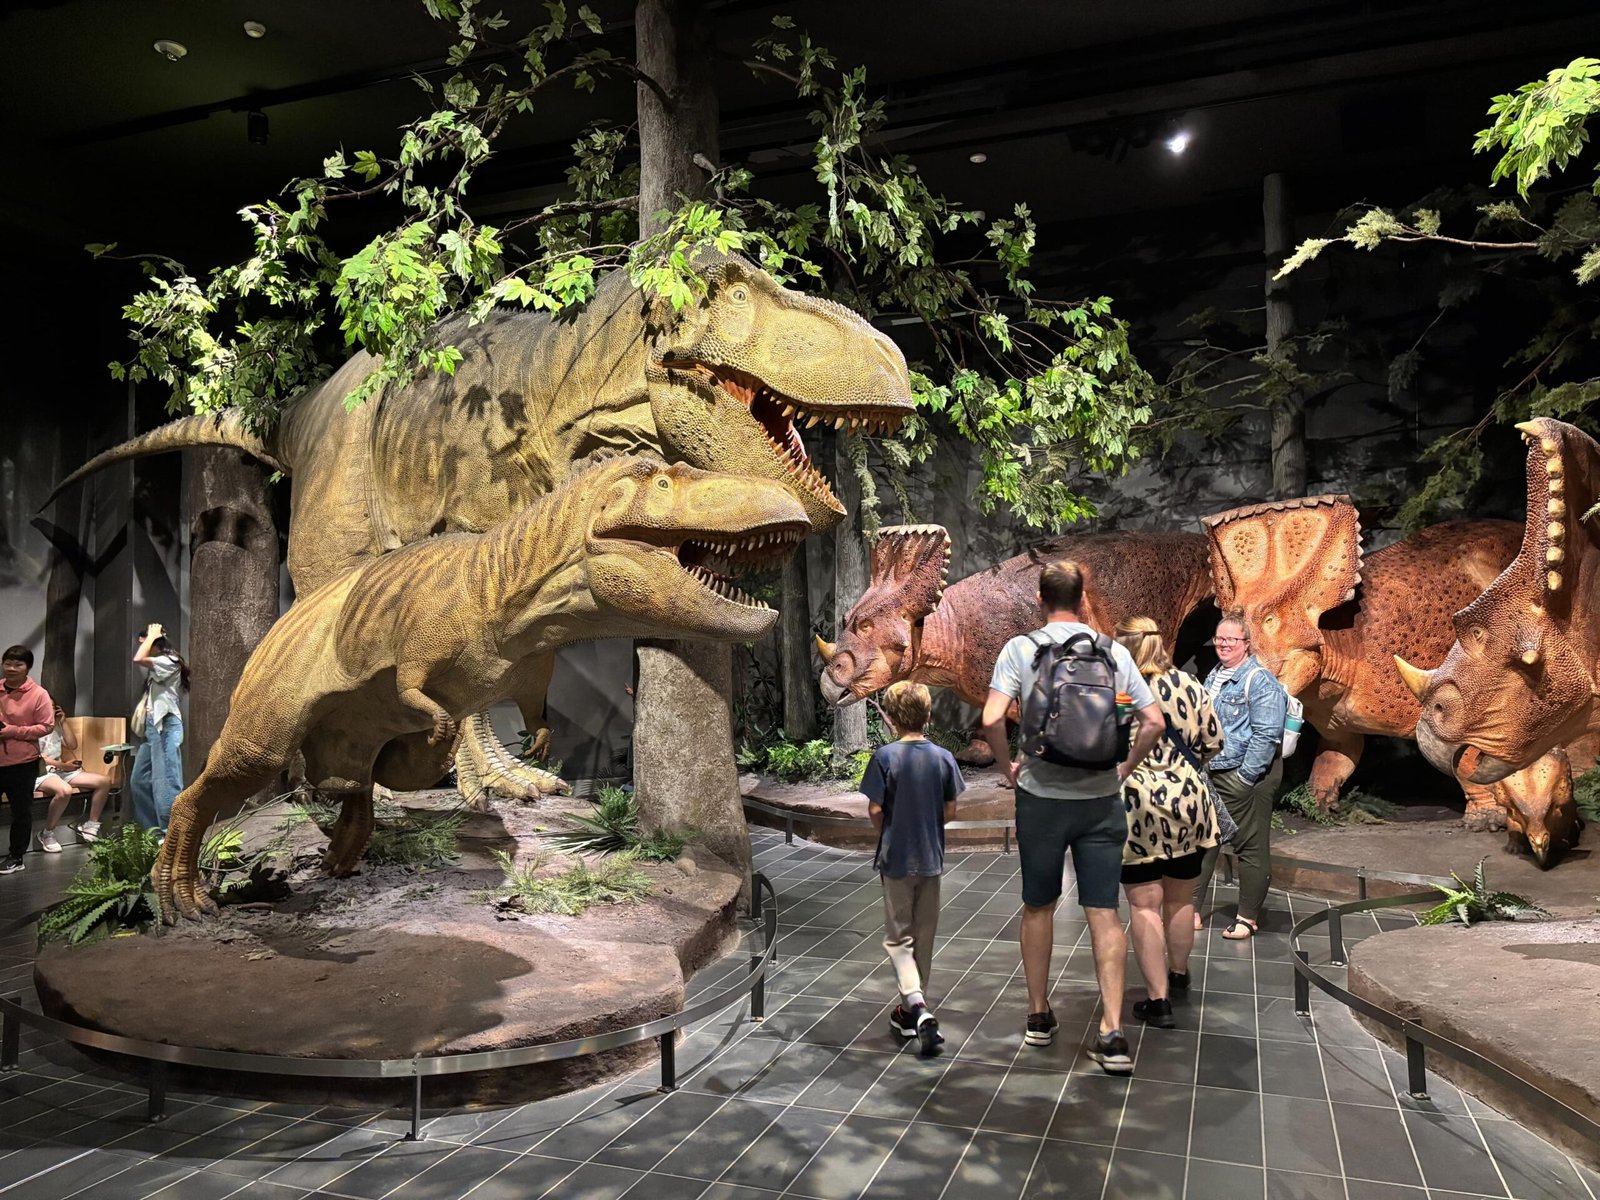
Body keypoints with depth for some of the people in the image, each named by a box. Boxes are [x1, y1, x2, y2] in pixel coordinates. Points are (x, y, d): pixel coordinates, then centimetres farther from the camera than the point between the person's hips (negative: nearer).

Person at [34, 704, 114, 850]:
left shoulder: (55, 726, 18)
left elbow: (72, 745, 13)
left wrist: (63, 722, 6)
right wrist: (63, 765, -20)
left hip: (61, 771, 9)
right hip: (41, 773, -8)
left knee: (104, 781, -5)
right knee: (64, 790, -42)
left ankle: (91, 826, 2)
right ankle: (47, 834, -20)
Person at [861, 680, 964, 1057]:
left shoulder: (885, 757, -13)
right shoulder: (943, 757, -3)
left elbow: (875, 809, -11)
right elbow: (950, 811, 1)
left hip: (896, 858, -3)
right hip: (931, 858, 3)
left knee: (898, 938, 5)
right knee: (924, 937, 15)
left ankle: (917, 1007, -14)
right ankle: (911, 1013, 26)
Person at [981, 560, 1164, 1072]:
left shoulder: (1021, 648, -6)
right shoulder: (1113, 651, 2)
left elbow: (992, 720, -17)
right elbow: (1154, 721, 0)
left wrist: (1009, 765, -1)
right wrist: (1124, 767, 10)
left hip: (1041, 797, -1)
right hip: (1102, 799, 1)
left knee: (1038, 906, 15)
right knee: (1104, 912, 5)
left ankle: (1038, 1016, 27)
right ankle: (1112, 1033, 2)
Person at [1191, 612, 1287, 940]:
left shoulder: (1260, 681, -13)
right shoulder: (1214, 676, 14)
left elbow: (1267, 735, -17)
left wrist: (1246, 777, -18)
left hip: (1245, 776, -8)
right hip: (1211, 774, 8)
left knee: (1250, 848, 3)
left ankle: (1248, 917, 15)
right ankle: (1191, 909, 19)